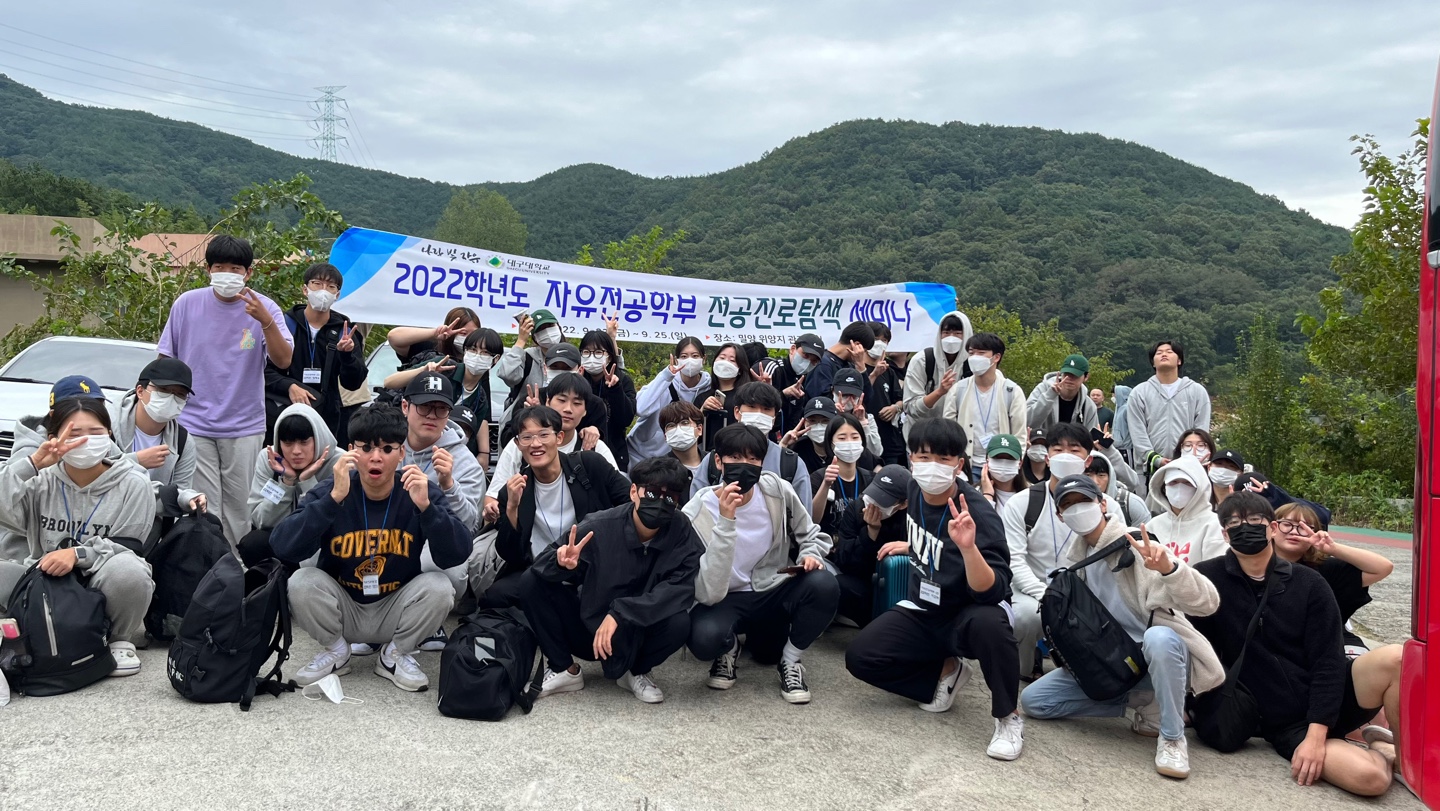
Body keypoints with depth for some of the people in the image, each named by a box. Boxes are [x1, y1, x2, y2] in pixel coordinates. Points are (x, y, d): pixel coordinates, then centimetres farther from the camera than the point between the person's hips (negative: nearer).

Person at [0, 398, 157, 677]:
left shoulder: (133, 483, -7)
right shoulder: (42, 480, 2)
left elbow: (129, 548, -11)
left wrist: (78, 554, -27)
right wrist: (32, 464, -22)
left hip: (103, 591, -3)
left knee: (126, 570, -36)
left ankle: (120, 642, -6)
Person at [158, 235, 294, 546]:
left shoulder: (264, 308, -4)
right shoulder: (187, 304, -1)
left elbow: (283, 361, -17)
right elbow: (165, 360, 9)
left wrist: (265, 321, -32)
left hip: (245, 427, 0)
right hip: (194, 425, 0)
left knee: (239, 509, 10)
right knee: (204, 509, 0)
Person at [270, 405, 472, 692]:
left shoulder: (420, 491, -14)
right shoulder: (329, 491, -14)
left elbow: (456, 556, -25)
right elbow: (283, 548, -29)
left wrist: (426, 506, -39)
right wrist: (334, 498, -39)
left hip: (395, 612, 0)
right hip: (341, 610, 1)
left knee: (439, 587, -26)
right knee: (301, 582, -26)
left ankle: (396, 654, 1)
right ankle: (336, 652, 3)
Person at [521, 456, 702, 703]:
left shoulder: (683, 534, -17)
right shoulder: (599, 526, -18)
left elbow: (681, 589, -27)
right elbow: (541, 564, -15)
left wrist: (620, 612, -34)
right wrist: (562, 562, -39)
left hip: (638, 635, 0)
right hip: (588, 627, 0)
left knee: (679, 622, -31)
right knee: (532, 582, -18)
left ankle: (636, 671, 3)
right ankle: (565, 670, -1)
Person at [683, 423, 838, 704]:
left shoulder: (777, 489, -12)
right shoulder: (697, 513, -21)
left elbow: (812, 535, 9)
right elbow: (709, 594, -31)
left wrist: (811, 555, -16)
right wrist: (726, 523, -37)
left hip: (777, 591, 3)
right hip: (727, 600, -3)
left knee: (824, 585, -28)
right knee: (705, 636, -36)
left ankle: (790, 661, -1)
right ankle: (729, 649, 4)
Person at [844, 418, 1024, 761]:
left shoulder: (978, 514, -26)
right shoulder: (913, 489, -7)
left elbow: (992, 593, -36)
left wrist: (968, 547, -50)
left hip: (968, 615, -5)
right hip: (922, 611, 6)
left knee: (988, 622, -40)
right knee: (859, 657, -14)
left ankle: (1008, 718, -15)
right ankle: (946, 671, 10)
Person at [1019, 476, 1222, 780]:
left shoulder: (1137, 546, -18)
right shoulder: (1075, 558, 3)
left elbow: (1208, 603, -28)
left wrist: (1169, 568, -45)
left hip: (1161, 652, -6)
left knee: (1158, 638, -41)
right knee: (1033, 700, -6)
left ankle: (1172, 737, -18)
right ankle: (1145, 704, 2)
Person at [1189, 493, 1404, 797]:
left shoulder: (1309, 583, 0)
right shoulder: (1208, 578, -4)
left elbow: (1327, 662, -7)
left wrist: (1316, 735, -16)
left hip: (1328, 706, 3)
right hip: (1284, 726, -2)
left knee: (1394, 658, -28)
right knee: (1370, 777, -31)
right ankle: (1383, 753, 7)